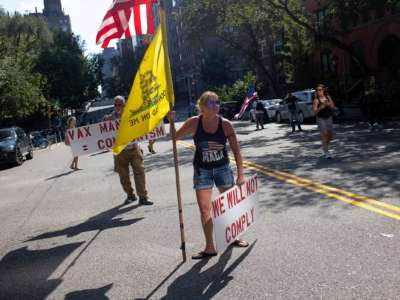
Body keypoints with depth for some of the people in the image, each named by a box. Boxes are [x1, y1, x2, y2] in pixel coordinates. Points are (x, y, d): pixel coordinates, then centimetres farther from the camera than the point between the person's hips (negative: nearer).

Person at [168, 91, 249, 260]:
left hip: (223, 168, 1)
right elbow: (174, 137, -3)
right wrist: (171, 122, -21)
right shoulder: (194, 123, -13)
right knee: (204, 209, -3)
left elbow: (236, 150, -8)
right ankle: (210, 248, 9)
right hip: (202, 171, -1)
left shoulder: (225, 124, -13)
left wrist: (240, 174, -10)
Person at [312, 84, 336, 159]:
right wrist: (320, 107, -28)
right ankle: (326, 152, -4)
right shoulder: (316, 100, -9)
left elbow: (333, 107, 2)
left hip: (329, 118, 5)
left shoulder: (328, 97, 2)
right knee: (324, 134, -10)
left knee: (330, 135, 11)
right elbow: (315, 111, -11)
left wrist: (328, 105, -17)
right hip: (321, 119, -5)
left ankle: (325, 147, 37)